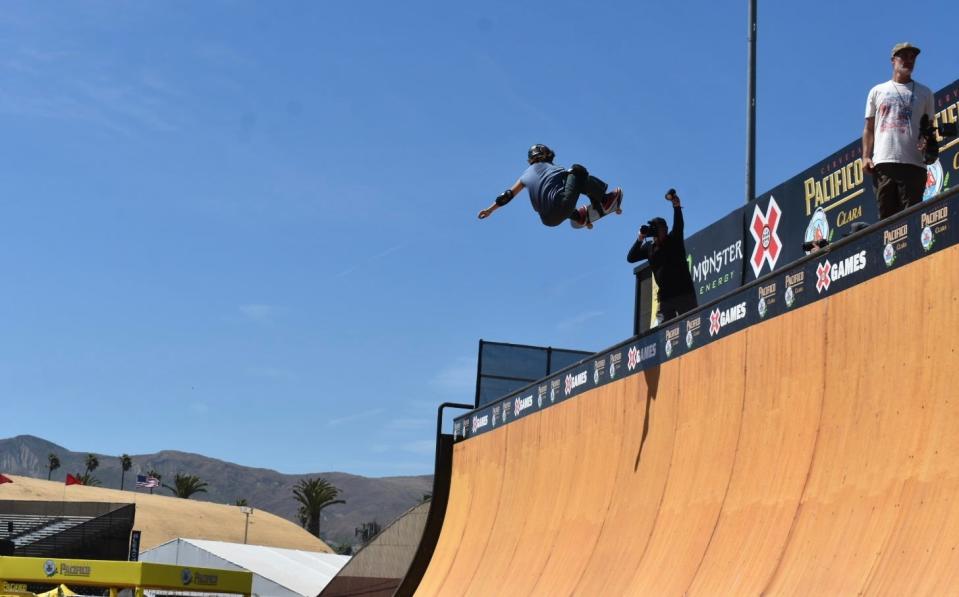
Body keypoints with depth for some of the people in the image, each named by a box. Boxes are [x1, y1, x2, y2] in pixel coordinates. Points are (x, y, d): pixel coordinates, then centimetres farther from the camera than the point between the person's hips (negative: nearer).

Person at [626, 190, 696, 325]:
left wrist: (676, 206, -33)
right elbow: (630, 258, 6)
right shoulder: (649, 247, 13)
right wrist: (640, 239, -5)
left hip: (684, 293, -4)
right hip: (665, 297, 4)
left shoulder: (674, 240, 2)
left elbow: (678, 225, -15)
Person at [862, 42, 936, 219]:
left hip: (913, 162, 0)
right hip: (883, 161, 0)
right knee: (887, 214, -4)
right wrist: (866, 157, 2)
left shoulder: (924, 93, 19)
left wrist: (927, 142, -8)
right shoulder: (877, 91, 19)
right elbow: (869, 128, 16)